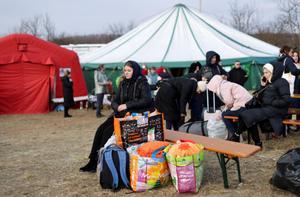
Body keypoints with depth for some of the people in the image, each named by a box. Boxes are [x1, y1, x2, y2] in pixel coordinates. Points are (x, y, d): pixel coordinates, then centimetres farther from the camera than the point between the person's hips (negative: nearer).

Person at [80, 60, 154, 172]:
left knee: (109, 131, -21)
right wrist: (117, 107, -10)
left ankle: (98, 163, -11)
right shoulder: (123, 84, 15)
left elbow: (147, 100, -18)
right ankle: (93, 162, -8)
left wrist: (127, 105, -19)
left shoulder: (142, 83, -6)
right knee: (101, 129, -12)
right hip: (122, 113, 7)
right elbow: (115, 101, 15)